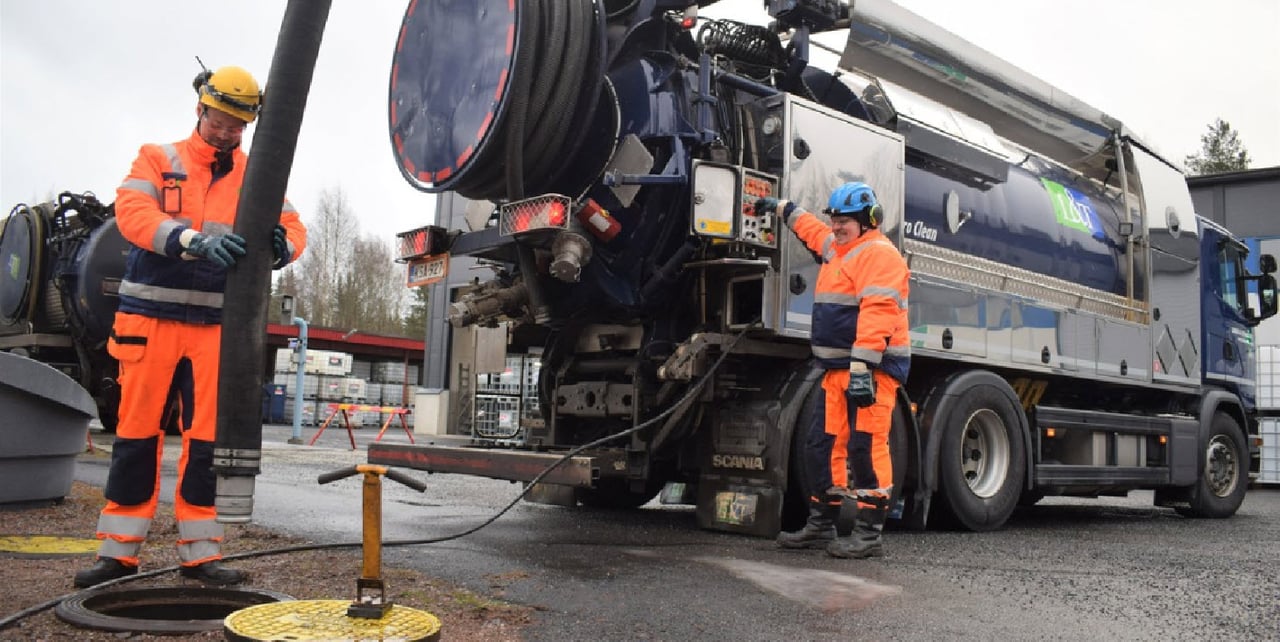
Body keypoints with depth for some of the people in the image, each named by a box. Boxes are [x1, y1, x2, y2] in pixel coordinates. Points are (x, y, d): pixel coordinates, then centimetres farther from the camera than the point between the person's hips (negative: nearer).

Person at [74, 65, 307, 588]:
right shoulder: (158, 160, 3)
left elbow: (292, 229, 0)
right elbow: (132, 212, -14)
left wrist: (280, 243, -26)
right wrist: (194, 240, -33)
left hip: (217, 325, 2)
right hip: (150, 317, -1)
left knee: (208, 437, 2)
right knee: (137, 433, 3)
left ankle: (199, 551, 10)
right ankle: (119, 550, 12)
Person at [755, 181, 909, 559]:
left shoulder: (878, 253, -11)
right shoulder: (836, 249, 20)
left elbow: (877, 312, -22)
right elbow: (813, 230, 44)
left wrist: (862, 366, -29)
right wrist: (783, 209, 53)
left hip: (873, 368, -10)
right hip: (838, 369, 10)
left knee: (866, 446, -10)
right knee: (823, 443, 11)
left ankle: (869, 535, -4)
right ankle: (820, 527, 21)